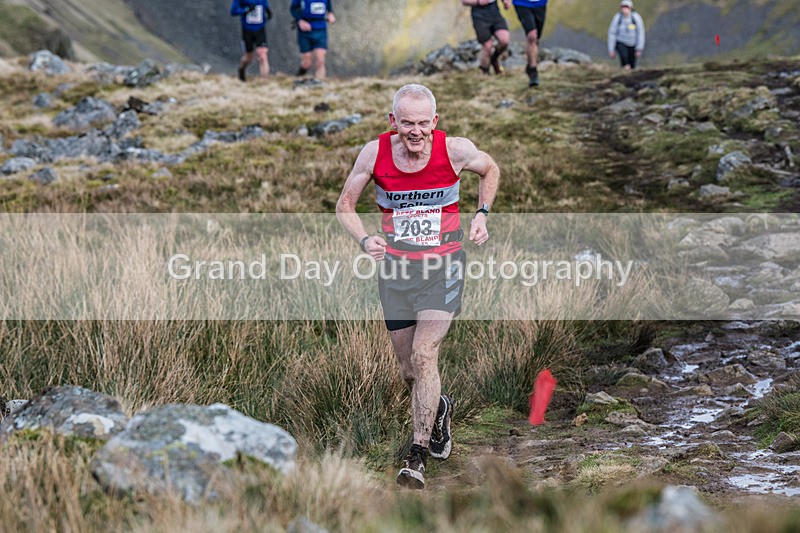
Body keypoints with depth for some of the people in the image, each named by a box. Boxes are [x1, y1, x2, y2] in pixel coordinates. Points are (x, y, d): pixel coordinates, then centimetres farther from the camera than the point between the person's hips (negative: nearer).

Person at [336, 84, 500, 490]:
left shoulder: (455, 150, -12)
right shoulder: (375, 152, -9)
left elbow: (490, 171, 12)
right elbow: (344, 204, 3)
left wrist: (481, 214, -1)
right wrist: (365, 240, -14)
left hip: (443, 266, -2)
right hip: (395, 266, 3)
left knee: (424, 356, -18)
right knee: (409, 371, 10)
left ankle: (418, 456, -11)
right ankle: (438, 410, 44)